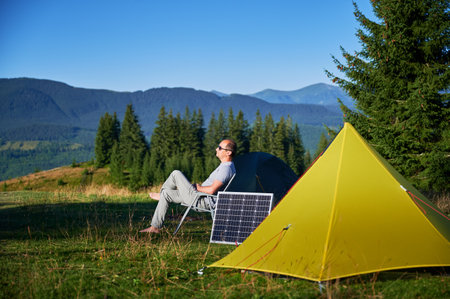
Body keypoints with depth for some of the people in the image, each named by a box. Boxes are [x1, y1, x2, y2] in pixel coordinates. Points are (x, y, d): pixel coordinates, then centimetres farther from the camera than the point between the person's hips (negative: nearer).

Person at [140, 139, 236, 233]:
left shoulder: (226, 168, -21)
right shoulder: (224, 166, 13)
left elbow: (211, 190, -29)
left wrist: (198, 187, -11)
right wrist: (198, 186, 13)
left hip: (201, 201, -11)